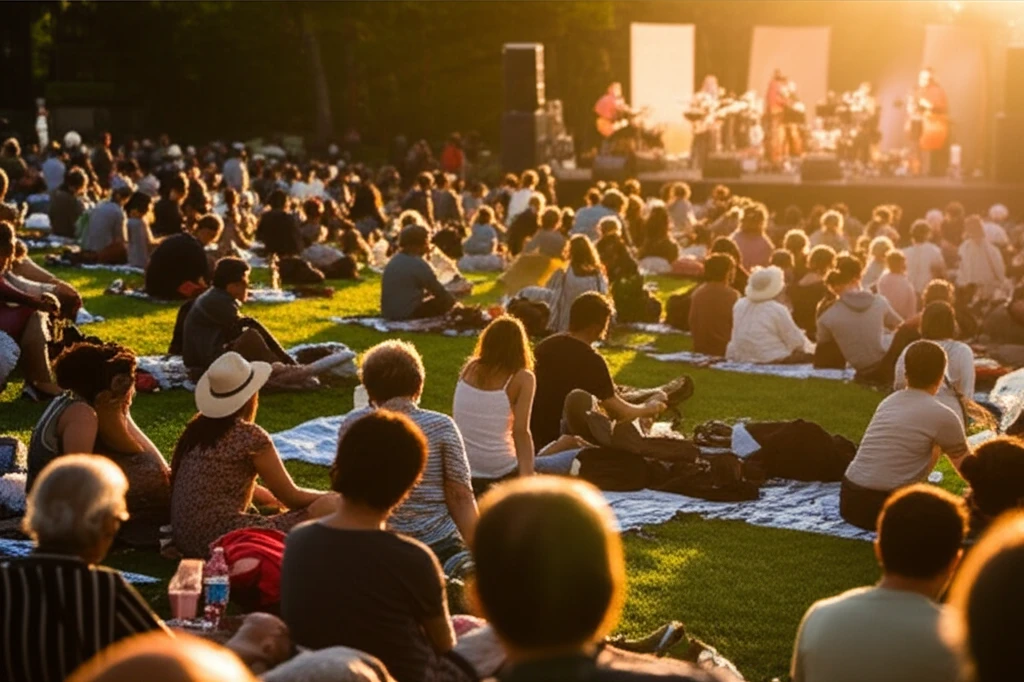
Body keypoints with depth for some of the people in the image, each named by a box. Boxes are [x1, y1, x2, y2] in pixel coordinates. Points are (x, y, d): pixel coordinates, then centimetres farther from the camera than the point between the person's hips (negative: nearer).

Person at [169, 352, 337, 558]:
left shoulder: (196, 428, 10)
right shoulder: (250, 437, -11)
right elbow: (292, 497, -2)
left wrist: (271, 497, 27)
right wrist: (327, 497, 15)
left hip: (184, 539, 8)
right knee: (328, 506, -7)